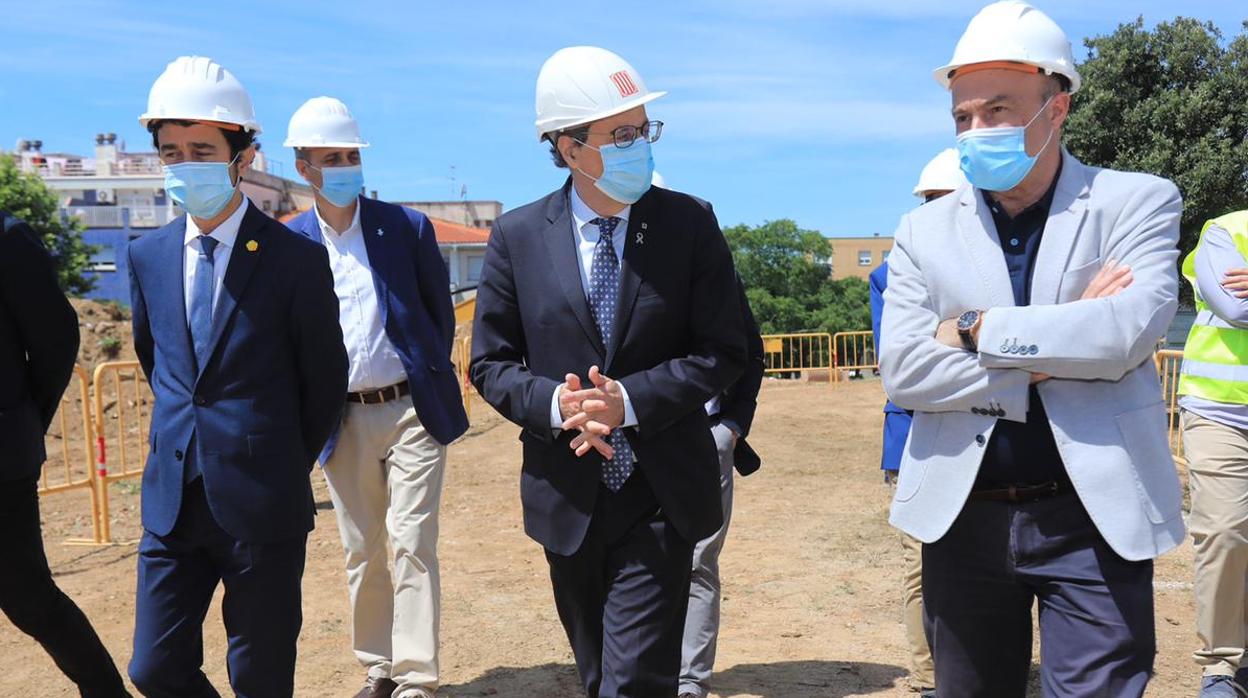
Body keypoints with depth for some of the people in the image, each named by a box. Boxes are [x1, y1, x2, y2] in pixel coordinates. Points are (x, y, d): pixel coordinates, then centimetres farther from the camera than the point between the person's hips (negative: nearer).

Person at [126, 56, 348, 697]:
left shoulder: (296, 258, -10)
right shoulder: (148, 256, 5)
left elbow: (324, 379, -2)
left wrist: (284, 466, 6)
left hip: (262, 504, -4)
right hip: (173, 498, 5)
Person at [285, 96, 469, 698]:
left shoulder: (408, 227, -2)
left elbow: (441, 313, 6)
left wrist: (426, 379, 7)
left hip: (411, 410, -2)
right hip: (342, 418, 2)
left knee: (413, 545, -3)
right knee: (361, 551, 12)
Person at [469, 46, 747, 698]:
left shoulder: (689, 223, -5)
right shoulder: (517, 235, -2)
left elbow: (722, 352, -5)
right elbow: (491, 363, 2)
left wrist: (630, 400, -19)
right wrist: (555, 403, -18)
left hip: (660, 497, -2)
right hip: (567, 496, 3)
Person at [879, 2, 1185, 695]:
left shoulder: (1137, 202, -1)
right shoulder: (925, 230, 3)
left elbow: (1130, 330, -19)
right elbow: (901, 371, -9)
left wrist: (976, 329, -14)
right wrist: (1053, 352, -15)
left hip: (1094, 517, -2)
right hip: (964, 518, 3)